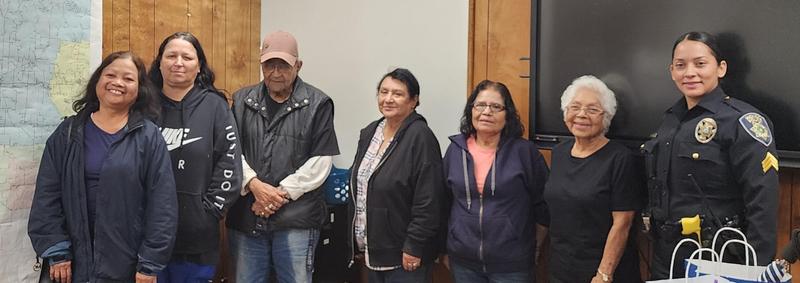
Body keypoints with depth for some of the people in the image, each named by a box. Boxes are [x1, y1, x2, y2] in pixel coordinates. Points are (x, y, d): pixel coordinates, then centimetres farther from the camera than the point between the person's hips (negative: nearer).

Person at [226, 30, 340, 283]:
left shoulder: (317, 104, -1)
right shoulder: (242, 100, 9)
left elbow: (321, 161, -6)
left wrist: (282, 192, -11)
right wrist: (254, 184, -11)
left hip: (296, 219, -3)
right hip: (245, 217, 3)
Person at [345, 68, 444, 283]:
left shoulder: (420, 137, -15)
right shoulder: (369, 133, 9)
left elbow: (428, 201, -19)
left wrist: (414, 247, -19)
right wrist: (355, 242, 15)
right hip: (372, 251, 7)